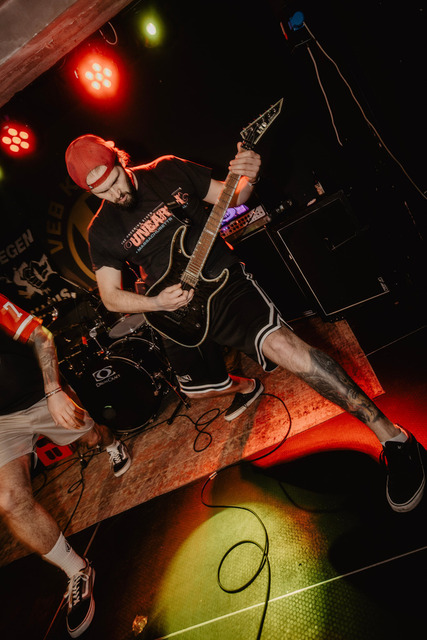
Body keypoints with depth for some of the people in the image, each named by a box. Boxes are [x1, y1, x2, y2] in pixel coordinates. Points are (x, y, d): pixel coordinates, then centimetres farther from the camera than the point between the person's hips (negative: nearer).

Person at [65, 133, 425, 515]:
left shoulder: (169, 171, -1)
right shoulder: (102, 230, -1)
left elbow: (231, 198, 5)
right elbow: (110, 297, 1)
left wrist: (248, 179, -18)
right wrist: (157, 303, -18)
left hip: (223, 281, -4)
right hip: (179, 314, 5)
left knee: (282, 345, -30)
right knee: (198, 389, 21)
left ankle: (393, 437, -19)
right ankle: (246, 388, 59)